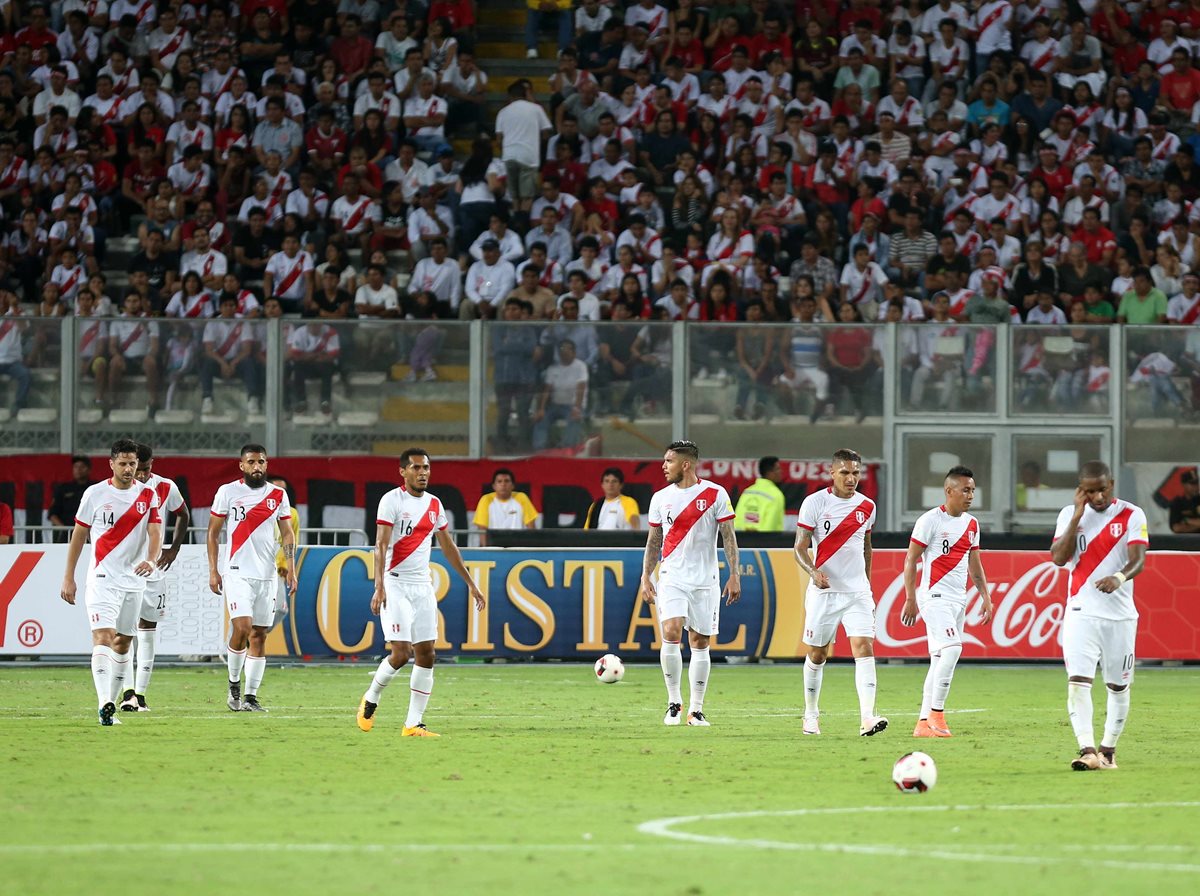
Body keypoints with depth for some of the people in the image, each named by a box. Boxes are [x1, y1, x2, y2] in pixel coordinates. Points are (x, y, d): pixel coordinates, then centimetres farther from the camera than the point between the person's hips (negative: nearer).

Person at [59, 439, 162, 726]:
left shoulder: (148, 495, 3)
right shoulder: (95, 494, -1)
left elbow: (155, 531, -7)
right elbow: (79, 534, 5)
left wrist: (151, 560, -28)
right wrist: (68, 578, 4)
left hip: (134, 580, 3)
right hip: (102, 579, -3)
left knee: (123, 642, 11)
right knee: (103, 637, -18)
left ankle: (111, 701, 23)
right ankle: (105, 705, -30)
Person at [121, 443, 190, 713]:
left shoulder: (165, 488, -1)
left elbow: (183, 515, 17)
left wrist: (174, 549, 7)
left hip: (154, 567, 3)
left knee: (148, 627, 5)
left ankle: (140, 694, 11)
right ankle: (128, 693, -17)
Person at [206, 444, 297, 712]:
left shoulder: (278, 495, 8)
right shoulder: (228, 492, 0)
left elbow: (287, 534, 11)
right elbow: (213, 532, 4)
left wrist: (291, 569, 0)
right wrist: (213, 571, -2)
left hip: (266, 575, 3)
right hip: (237, 573, -3)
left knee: (259, 636, 2)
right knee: (242, 627, -17)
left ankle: (250, 697, 7)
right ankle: (234, 683, 5)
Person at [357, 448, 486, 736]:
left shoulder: (434, 505, 11)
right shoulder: (392, 501, -8)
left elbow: (448, 546, 21)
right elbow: (381, 545, -16)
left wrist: (471, 583, 21)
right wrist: (379, 586, -27)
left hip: (423, 586, 6)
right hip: (395, 584, -6)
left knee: (426, 655, -1)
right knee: (401, 652, -14)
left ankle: (413, 724, 2)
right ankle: (370, 700, 12)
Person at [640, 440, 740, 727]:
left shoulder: (715, 494, -3)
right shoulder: (660, 498, 7)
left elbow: (729, 536, -1)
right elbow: (654, 541, 15)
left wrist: (734, 575, -6)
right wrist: (646, 576, 8)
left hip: (705, 580, -1)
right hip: (671, 578, 1)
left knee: (700, 643, 3)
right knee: (670, 633, -17)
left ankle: (696, 709, 11)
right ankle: (674, 702, -5)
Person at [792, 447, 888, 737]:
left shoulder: (867, 506, 7)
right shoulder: (815, 503, -6)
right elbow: (800, 547, -8)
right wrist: (814, 572, -27)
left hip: (858, 592, 2)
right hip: (824, 591, -2)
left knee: (864, 648, -14)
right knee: (817, 653, 7)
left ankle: (867, 718, -23)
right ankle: (811, 715, 26)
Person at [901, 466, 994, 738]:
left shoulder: (971, 524, 13)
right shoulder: (931, 520, -8)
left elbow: (974, 565, 22)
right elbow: (911, 560, -7)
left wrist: (986, 597, 14)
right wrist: (910, 599, -12)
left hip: (958, 600, 8)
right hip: (935, 596, -8)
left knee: (940, 660, 7)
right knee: (952, 648, -22)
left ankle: (923, 723, 10)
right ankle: (936, 712, -15)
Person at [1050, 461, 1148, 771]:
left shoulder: (1131, 515, -1)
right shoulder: (1069, 515, 5)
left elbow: (1138, 559, -13)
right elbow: (1059, 558, -6)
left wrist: (1119, 577, -34)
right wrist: (1077, 516, -10)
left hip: (1120, 614, 0)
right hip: (1081, 613, 0)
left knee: (1118, 686, 8)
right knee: (1078, 681, -15)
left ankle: (1108, 748, 22)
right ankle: (1087, 750, -22)